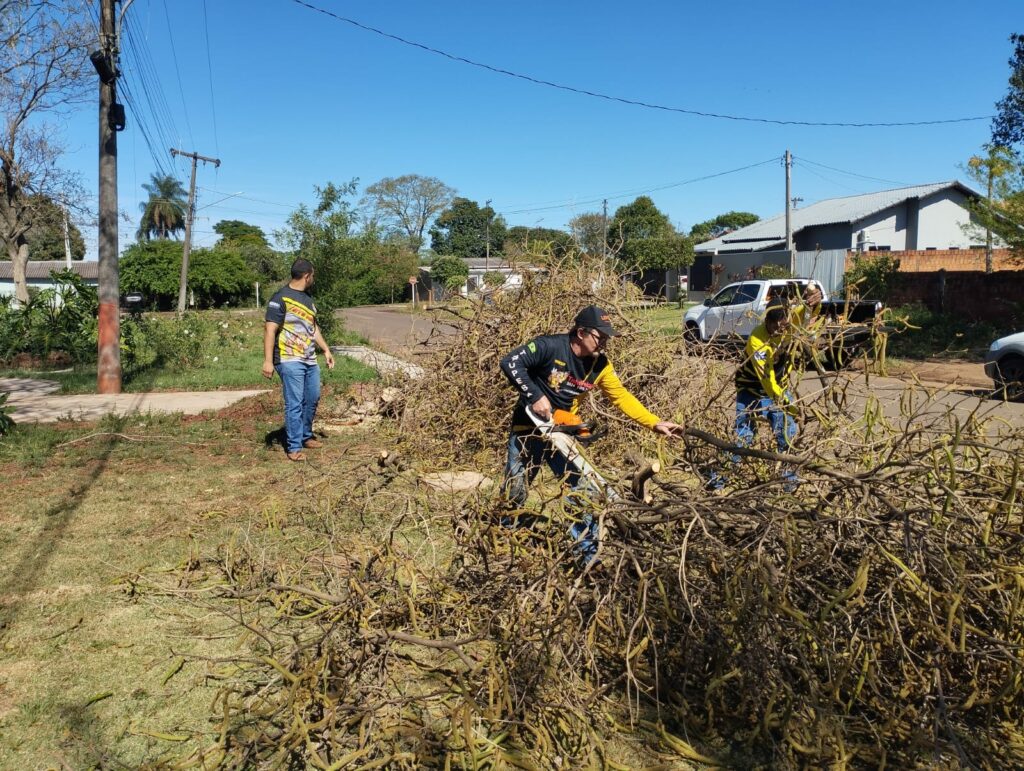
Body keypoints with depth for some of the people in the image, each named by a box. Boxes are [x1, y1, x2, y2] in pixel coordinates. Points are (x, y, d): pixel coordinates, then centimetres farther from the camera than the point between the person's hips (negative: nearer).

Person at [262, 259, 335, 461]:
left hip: (310, 360, 8)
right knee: (294, 404, -7)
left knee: (312, 399, 14)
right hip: (290, 360, -8)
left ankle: (306, 436, 32)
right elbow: (270, 330, -14)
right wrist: (268, 361, -19)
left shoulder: (307, 298, 16)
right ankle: (294, 448, 0)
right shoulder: (281, 298, -10)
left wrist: (326, 350, 22)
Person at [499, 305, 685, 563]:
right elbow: (510, 362, -26)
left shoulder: (600, 365, -6)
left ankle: (589, 553, 12)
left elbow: (622, 397, -3)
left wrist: (655, 423, -12)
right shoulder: (550, 347, -22)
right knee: (513, 495, 6)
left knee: (586, 492, -1)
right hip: (530, 428, -4)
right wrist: (535, 397, -29)